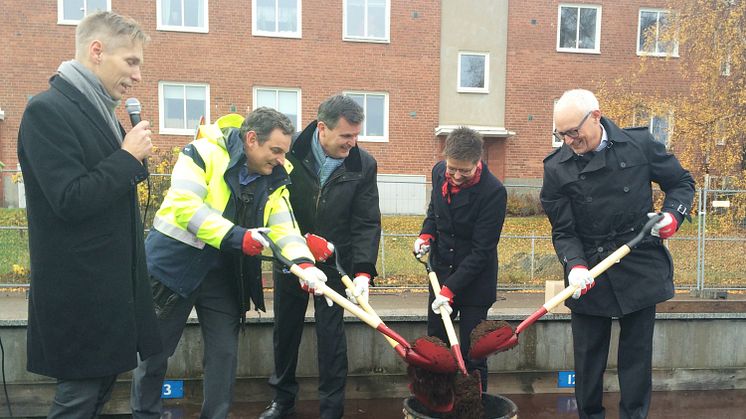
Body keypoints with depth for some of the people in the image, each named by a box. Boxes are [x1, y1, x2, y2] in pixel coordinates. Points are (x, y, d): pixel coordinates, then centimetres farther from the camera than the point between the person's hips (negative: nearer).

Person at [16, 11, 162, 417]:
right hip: (80, 293, -9)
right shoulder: (47, 110, -16)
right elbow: (70, 200, -23)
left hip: (111, 285, 9)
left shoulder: (98, 110, 13)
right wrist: (128, 157, -16)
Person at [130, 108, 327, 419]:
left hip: (223, 274, 5)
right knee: (154, 351, 10)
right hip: (174, 265, -4)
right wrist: (235, 236, -34)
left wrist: (304, 263, -26)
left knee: (224, 354, 10)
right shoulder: (205, 152, -17)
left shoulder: (273, 180, 0)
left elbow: (284, 228, -8)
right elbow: (185, 206, -27)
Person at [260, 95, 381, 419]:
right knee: (285, 329, 16)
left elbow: (367, 223, -12)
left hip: (335, 263, -1)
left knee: (331, 334, 2)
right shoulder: (290, 152, -15)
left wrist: (363, 271, -23)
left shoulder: (363, 165, -12)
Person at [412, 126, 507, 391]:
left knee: (471, 353, 2)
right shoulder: (439, 172, -5)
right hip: (440, 274, 6)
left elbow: (481, 251, -21)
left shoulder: (493, 192, -23)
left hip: (475, 282, -5)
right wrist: (426, 234, -4)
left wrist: (451, 289, -23)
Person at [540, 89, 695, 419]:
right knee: (588, 357, 10)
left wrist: (673, 213, -9)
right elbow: (563, 231, -5)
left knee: (637, 354, 10)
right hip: (590, 275, 0)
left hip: (640, 269, 0)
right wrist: (575, 265, -23)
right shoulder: (557, 168, -5)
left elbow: (681, 181, 10)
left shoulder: (640, 144, -4)